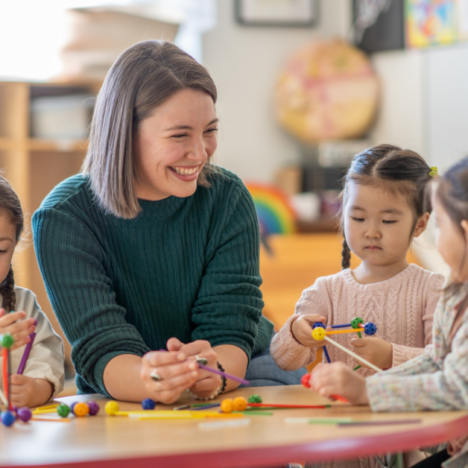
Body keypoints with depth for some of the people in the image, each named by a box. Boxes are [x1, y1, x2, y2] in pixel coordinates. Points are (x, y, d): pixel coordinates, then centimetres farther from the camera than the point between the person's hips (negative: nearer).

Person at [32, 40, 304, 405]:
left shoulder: (228, 199, -8)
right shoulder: (64, 218, -14)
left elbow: (230, 329, -15)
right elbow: (102, 350, -22)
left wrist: (212, 375, -39)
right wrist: (148, 380, -46)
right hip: (125, 406, -1)